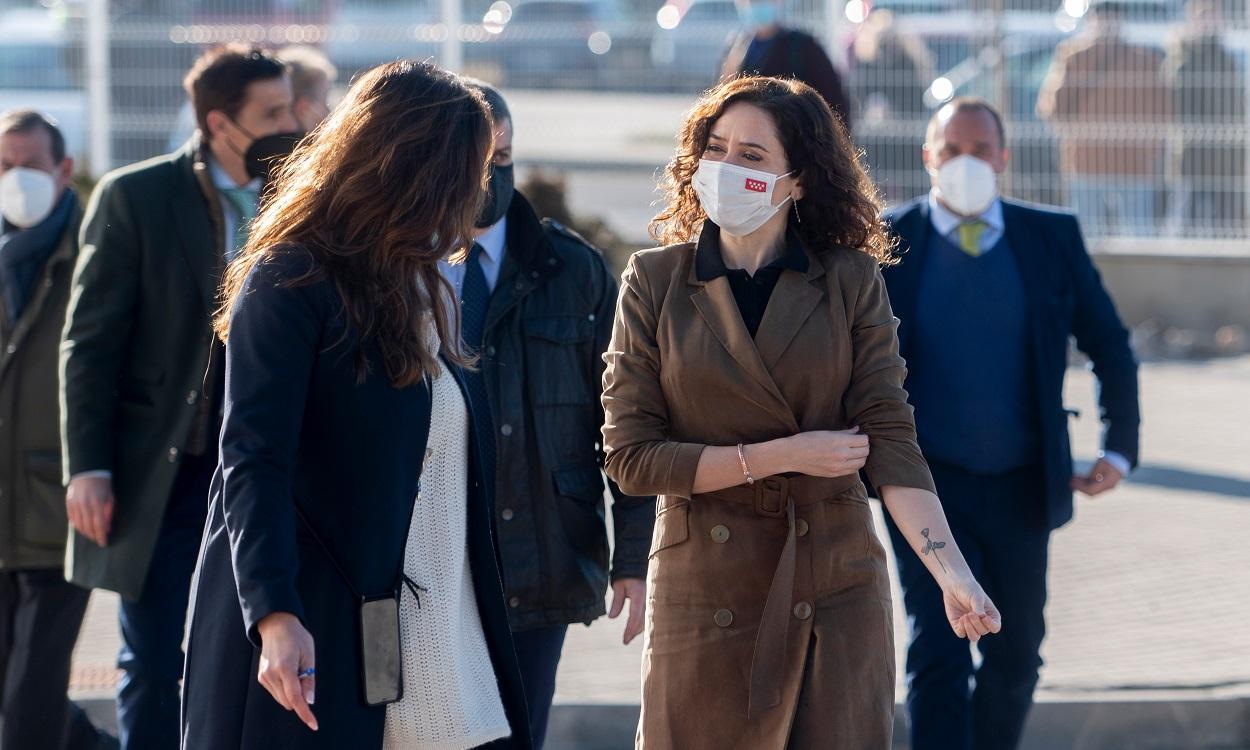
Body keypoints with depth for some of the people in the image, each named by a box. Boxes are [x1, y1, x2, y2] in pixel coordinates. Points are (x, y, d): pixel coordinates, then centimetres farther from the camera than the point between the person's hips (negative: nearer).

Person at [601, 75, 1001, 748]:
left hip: (836, 592, 0)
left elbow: (890, 440, -7)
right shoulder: (654, 282, -1)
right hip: (703, 587, 0)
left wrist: (952, 573, -22)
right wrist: (784, 454, -12)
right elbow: (629, 456, -6)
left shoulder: (850, 281, 0)